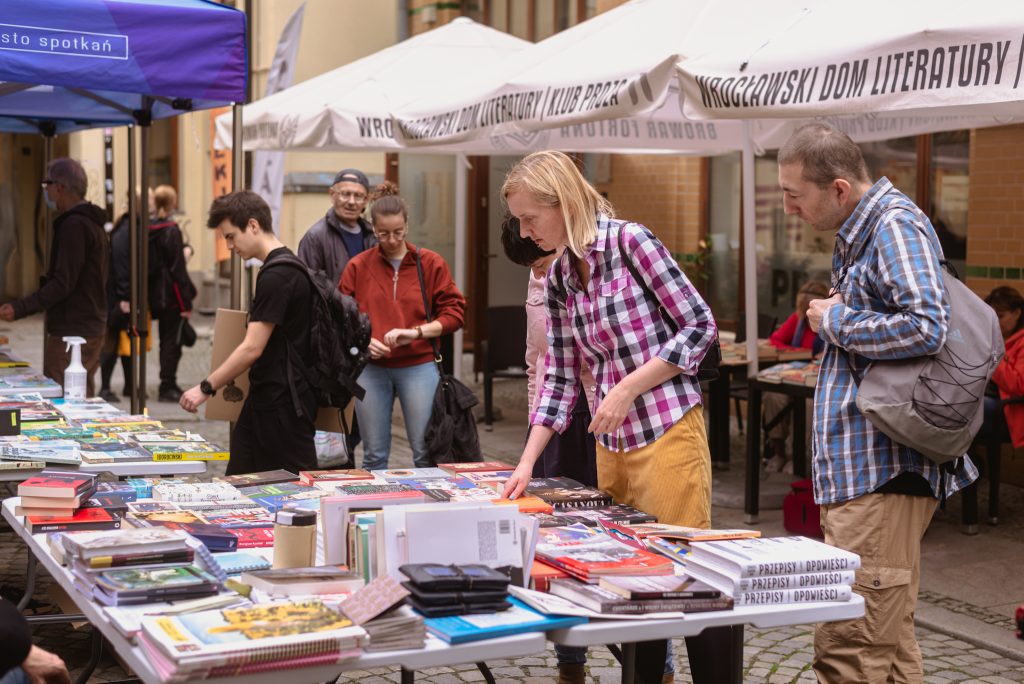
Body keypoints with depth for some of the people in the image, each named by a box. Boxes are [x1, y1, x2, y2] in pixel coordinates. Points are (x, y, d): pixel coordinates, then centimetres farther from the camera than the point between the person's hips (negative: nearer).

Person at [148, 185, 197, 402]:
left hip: (156, 295, 7)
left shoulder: (149, 230, 6)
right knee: (172, 342, -1)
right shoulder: (172, 231, -13)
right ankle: (168, 387, -1)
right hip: (172, 296, -7)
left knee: (166, 341, 16)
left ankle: (169, 386, 22)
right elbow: (178, 269, -15)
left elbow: (147, 264, 11)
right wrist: (186, 302, -12)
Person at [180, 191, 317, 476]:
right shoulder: (286, 267, 13)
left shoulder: (277, 276, -18)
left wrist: (206, 388, -13)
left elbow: (252, 348, -19)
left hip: (283, 403, -10)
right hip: (264, 399, 10)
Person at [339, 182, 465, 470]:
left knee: (426, 452, 0)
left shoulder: (431, 263, 2)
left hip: (419, 367, -1)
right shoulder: (358, 266, 5)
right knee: (374, 455, 7)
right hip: (371, 368, 1)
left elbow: (454, 312, 0)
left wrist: (416, 332, -13)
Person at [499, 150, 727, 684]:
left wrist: (628, 388, -15)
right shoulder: (559, 277, 8)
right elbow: (561, 377, 10)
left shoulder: (630, 241, -11)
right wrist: (527, 462, 4)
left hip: (667, 429, -7)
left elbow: (700, 326, -11)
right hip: (612, 440, 7)